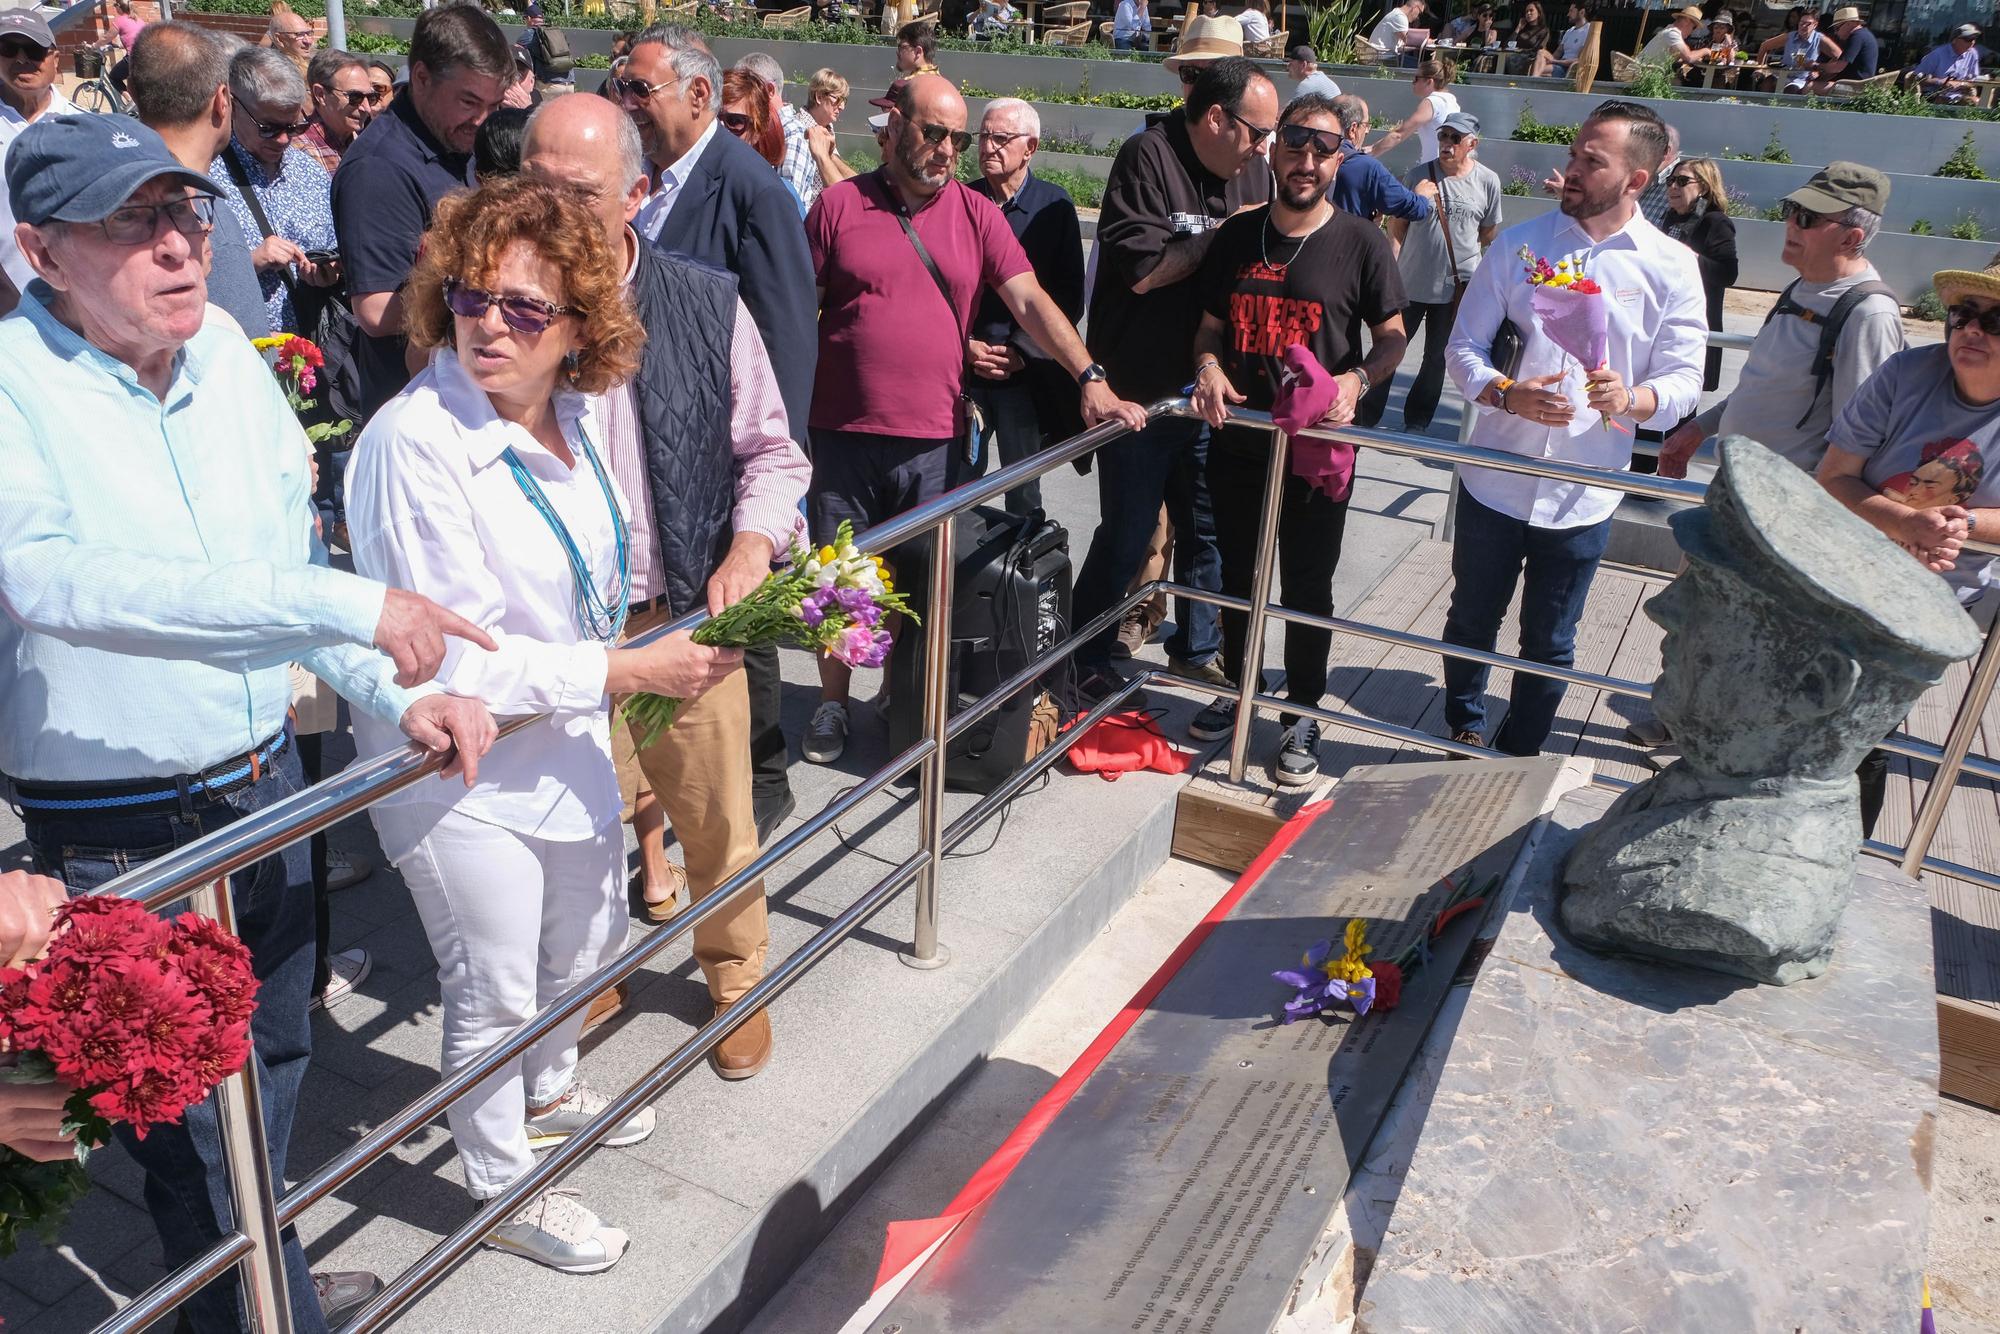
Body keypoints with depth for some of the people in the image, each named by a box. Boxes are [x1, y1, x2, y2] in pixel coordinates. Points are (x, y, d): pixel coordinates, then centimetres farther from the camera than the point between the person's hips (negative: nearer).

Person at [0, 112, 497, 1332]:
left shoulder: (226, 355, -1)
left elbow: (291, 556, 3)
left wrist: (401, 696, -13)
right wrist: (352, 607, -41)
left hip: (269, 778, 7)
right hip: (122, 832, -6)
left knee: (276, 1053, 25)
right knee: (192, 1115, 11)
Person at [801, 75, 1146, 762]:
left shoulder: (977, 214, 6)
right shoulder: (840, 205, 2)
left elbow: (1029, 299, -2)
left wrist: (1091, 378, -14)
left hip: (934, 440, 1)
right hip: (843, 432, -1)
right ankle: (833, 703, 28)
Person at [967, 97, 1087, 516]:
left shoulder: (1054, 205, 2)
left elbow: (1069, 297, 0)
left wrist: (1021, 352, -9)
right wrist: (965, 345, -7)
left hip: (1026, 375, -1)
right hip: (962, 372, 1)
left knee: (1024, 497, 6)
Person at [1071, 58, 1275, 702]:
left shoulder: (1254, 168, 5)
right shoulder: (1148, 157, -13)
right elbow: (1143, 268, -23)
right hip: (1141, 391, -6)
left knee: (1208, 529, 16)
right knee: (1126, 537, 4)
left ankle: (1197, 647, 34)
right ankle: (1086, 662, 21)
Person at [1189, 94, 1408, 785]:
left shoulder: (1360, 242, -7)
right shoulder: (1237, 235, 4)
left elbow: (1393, 336, -2)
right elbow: (1210, 326, 10)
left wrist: (1357, 379, -22)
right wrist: (1208, 367, -12)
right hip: (1237, 441, 4)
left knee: (1307, 587, 7)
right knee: (1237, 573, 18)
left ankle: (1303, 716, 23)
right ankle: (1236, 687, 38)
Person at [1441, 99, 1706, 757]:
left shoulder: (1671, 266, -4)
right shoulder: (1519, 244, -2)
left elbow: (1684, 378, -5)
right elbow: (1463, 346, -2)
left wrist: (1633, 398, -28)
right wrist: (1506, 394, -23)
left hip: (1582, 496, -1)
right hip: (1494, 480, 1)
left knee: (1549, 644, 13)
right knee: (1471, 621, 17)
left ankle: (1518, 758, 34)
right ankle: (1463, 740, 41)